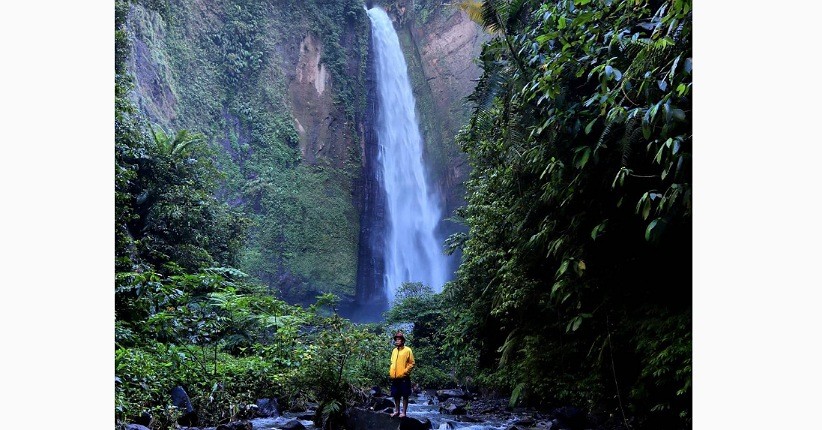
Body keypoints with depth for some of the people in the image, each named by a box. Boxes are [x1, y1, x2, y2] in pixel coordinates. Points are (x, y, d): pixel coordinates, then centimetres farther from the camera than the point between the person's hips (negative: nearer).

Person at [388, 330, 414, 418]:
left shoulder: (408, 350, -5)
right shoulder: (394, 350, 13)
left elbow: (411, 363, -6)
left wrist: (405, 372, -13)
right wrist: (391, 372, 9)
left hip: (404, 378, -6)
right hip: (394, 378, 6)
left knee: (405, 396, 2)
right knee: (396, 395, 11)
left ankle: (404, 412, 8)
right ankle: (396, 411, 22)